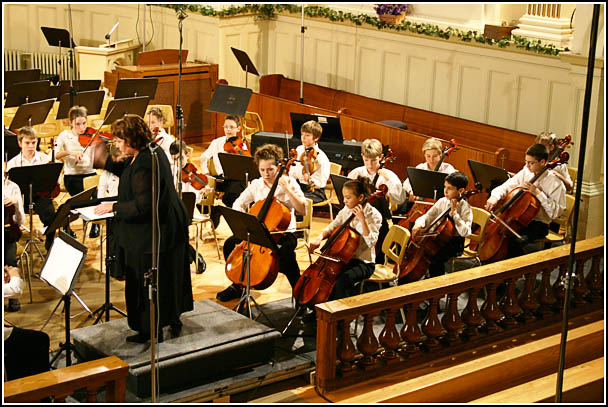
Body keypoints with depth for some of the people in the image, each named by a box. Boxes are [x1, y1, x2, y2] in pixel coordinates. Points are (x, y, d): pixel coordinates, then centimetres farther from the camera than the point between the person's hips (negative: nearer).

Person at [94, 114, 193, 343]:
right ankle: (173, 320, 36)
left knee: (149, 282, 4)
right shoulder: (151, 150, 3)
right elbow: (128, 172, 18)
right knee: (166, 278, 22)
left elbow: (143, 205, -29)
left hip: (153, 234, -11)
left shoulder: (144, 165, -28)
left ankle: (151, 330, 16)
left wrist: (113, 207, -18)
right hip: (167, 226, 11)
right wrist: (105, 162, 6)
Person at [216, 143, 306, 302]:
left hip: (283, 232, -4)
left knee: (286, 252, -37)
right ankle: (237, 286, 5)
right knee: (230, 243, -13)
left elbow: (303, 210, -18)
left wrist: (287, 190, -26)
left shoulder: (289, 183, -8)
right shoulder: (256, 185, 2)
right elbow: (238, 204, 7)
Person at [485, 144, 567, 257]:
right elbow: (506, 187, 8)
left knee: (515, 241, -32)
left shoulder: (556, 183, -13)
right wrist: (495, 196, -14)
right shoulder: (525, 173, 3)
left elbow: (555, 212, -18)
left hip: (538, 224, -6)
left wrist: (538, 193, -23)